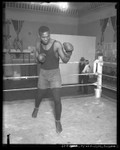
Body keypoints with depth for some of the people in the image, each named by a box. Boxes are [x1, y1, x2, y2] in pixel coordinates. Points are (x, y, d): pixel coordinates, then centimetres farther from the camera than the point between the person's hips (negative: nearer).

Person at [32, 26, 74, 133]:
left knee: (57, 99, -10)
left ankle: (58, 121, 13)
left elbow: (65, 60, -20)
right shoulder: (38, 44, -5)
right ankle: (36, 108, 55)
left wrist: (69, 54, -42)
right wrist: (39, 58, -13)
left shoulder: (57, 44, -19)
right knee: (39, 95, 20)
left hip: (55, 73, -3)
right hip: (43, 73, 4)